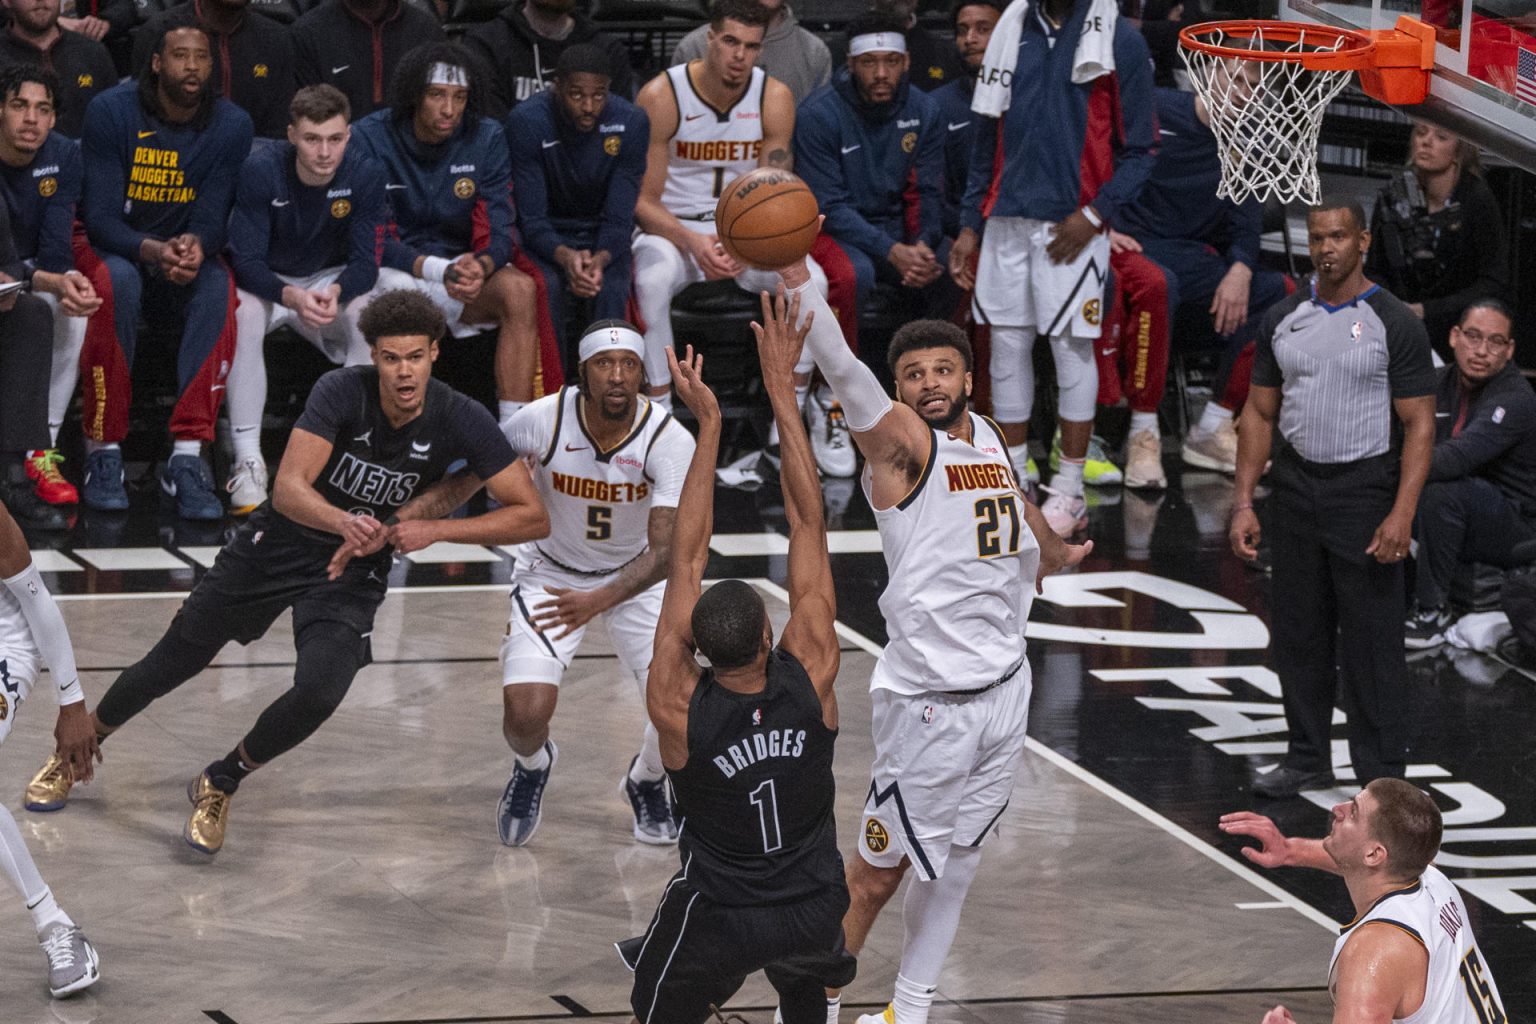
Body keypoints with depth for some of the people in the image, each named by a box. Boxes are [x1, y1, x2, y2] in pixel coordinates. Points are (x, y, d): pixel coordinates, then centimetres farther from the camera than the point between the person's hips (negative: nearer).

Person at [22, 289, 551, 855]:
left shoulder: (460, 420, -19)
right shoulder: (343, 391, -23)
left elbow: (533, 516, -18)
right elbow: (288, 488, -30)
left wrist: (436, 528, -28)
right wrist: (344, 521, -50)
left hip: (353, 572, 1)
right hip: (278, 541, 0)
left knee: (319, 693, -23)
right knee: (171, 664, 10)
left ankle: (219, 787, 7)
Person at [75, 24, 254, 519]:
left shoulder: (231, 125, -8)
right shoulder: (111, 111, -15)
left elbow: (213, 218, -9)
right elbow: (99, 216, -17)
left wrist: (195, 246, -35)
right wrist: (153, 251, -37)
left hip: (185, 252, 2)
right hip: (110, 246, -2)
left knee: (219, 288, -32)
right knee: (116, 282, -37)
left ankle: (187, 457, -32)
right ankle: (103, 453, -28)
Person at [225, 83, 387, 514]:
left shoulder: (365, 175, -16)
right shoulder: (260, 171, -22)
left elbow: (365, 264, -16)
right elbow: (246, 261, -24)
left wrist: (336, 293, -40)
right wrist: (292, 297, -44)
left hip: (331, 280, 2)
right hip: (267, 281, -2)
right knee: (242, 314, -35)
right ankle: (247, 459, -33)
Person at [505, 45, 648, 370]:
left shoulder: (632, 122, -15)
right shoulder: (527, 121, -19)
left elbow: (618, 218, -14)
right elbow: (532, 219, -19)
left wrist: (601, 259, -36)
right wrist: (565, 256, -40)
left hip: (603, 237, 1)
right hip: (546, 236, -1)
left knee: (613, 289, -31)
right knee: (547, 286, -33)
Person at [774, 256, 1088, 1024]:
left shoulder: (988, 437, 10)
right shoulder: (900, 441, -11)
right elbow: (843, 371, -30)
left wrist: (1056, 551, 53)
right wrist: (794, 273, -46)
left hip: (1005, 686, 7)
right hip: (931, 696, -7)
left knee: (956, 860, 14)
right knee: (880, 870, 1)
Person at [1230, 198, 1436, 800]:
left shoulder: (1394, 325, -8)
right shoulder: (1283, 320, 6)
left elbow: (1419, 424, -9)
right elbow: (1260, 413, 11)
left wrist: (1402, 514, -19)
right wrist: (1243, 503, 3)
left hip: (1364, 490, -5)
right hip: (1296, 488, 5)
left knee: (1371, 641, -3)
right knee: (1298, 633, 11)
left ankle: (1382, 774, 4)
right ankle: (1308, 760, 23)